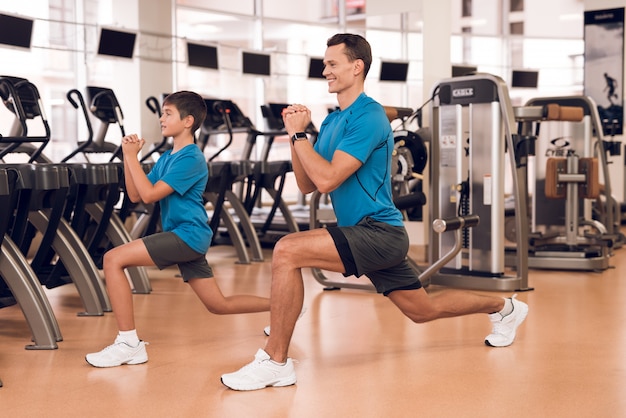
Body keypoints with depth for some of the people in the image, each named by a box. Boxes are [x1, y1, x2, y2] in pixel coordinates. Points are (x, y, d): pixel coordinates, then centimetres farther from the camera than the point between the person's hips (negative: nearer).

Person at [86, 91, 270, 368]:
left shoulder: (191, 159, -13)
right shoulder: (166, 158, 15)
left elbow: (149, 194, -20)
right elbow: (135, 195, 10)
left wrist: (132, 156, -14)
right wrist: (128, 156, 2)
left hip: (188, 234, -10)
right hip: (187, 237, 10)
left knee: (113, 259, -17)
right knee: (219, 305, 16)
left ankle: (128, 343, -15)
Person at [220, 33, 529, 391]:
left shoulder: (369, 117, -15)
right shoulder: (332, 120, 13)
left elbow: (327, 179, -24)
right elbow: (307, 184, 10)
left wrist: (298, 134, -16)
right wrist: (296, 134, 0)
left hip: (379, 232, -10)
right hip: (374, 237, 10)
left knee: (287, 251, -24)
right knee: (424, 310, 22)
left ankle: (275, 362, -18)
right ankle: (504, 308, 44)